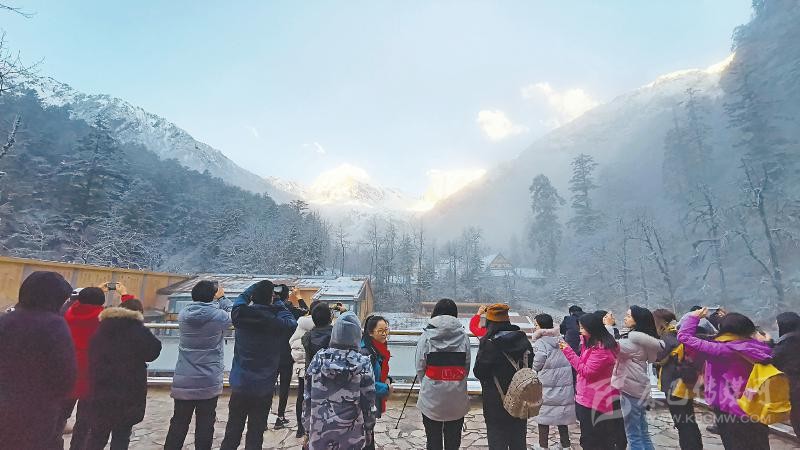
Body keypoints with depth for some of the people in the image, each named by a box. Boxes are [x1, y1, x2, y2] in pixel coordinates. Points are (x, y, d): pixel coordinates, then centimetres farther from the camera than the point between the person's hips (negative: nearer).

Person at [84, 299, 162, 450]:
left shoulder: (101, 329, 8)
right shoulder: (138, 331, -10)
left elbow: (93, 359, 14)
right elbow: (153, 351, -2)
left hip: (100, 392, 5)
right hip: (127, 394, -5)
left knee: (97, 436, 17)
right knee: (121, 437, 6)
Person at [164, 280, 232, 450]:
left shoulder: (183, 314, -6)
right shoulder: (219, 316, -16)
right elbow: (232, 314, 5)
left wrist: (215, 300, 13)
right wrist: (222, 298, 15)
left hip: (183, 381, 3)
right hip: (209, 383, -3)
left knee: (179, 423, 17)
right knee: (205, 424, 11)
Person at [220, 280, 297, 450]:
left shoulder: (240, 315, -11)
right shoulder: (278, 323, -18)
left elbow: (242, 297, 9)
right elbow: (292, 323, 3)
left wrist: (258, 287, 18)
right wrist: (279, 304, 6)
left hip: (239, 386, 3)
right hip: (263, 390, -2)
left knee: (232, 433, 17)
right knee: (255, 435, 10)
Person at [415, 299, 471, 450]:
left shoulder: (427, 335, -8)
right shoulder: (463, 335, -5)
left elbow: (420, 367, -5)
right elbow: (467, 365, -4)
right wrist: (457, 383, 11)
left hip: (431, 397, -1)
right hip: (457, 398, 1)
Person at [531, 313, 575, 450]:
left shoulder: (541, 343, -18)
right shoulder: (561, 340, -1)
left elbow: (536, 365, -13)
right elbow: (569, 361, 6)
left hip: (547, 387, -5)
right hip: (565, 386, 6)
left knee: (543, 417, 10)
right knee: (562, 415, 19)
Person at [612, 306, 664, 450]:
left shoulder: (634, 338, -19)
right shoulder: (642, 338, 10)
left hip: (630, 390, -10)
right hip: (638, 388, 10)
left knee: (634, 436, 1)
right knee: (643, 434, 18)